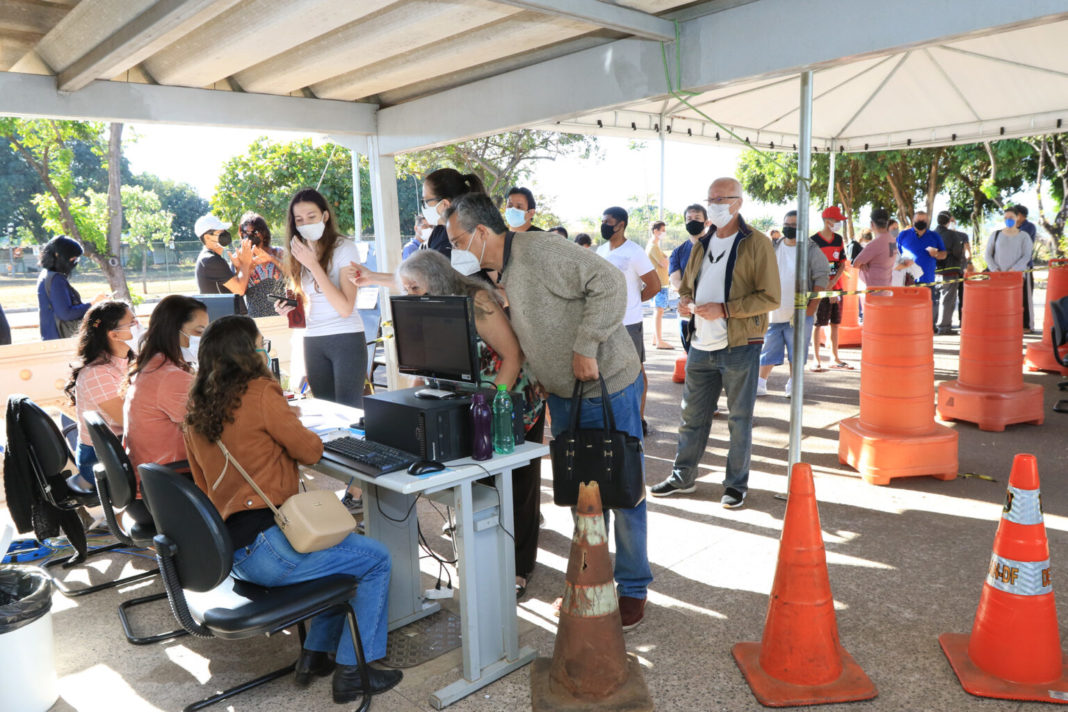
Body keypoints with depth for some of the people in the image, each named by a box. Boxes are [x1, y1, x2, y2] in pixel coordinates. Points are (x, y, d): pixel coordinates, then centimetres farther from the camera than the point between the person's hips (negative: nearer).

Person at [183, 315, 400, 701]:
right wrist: (292, 425, 14)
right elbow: (310, 450, -7)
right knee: (376, 559, 6)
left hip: (225, 548, 9)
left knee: (345, 543, 27)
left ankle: (315, 653, 28)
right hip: (263, 546, -9)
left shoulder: (196, 408, 10)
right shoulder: (260, 393, -14)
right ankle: (352, 672, 9)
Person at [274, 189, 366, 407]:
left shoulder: (345, 248, -7)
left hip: (346, 339, -6)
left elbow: (345, 308, -18)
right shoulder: (299, 252, 11)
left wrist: (313, 265, -19)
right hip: (313, 341, 6)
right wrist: (289, 307, 1)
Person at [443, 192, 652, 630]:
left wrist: (585, 347, -24)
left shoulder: (538, 252, -19)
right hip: (563, 397, 9)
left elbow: (609, 283, -25)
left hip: (609, 389, -8)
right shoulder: (498, 278, 9)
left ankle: (633, 588, 20)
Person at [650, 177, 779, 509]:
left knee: (739, 419, 6)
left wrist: (724, 309, -19)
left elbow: (769, 298, -11)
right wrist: (686, 300, -2)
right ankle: (682, 477, 27)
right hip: (701, 345, 6)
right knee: (692, 415, 13)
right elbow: (686, 286, 23)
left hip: (739, 347, -6)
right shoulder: (701, 245, 14)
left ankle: (736, 484, 19)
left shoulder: (756, 243, -6)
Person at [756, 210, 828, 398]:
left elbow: (822, 278, -3)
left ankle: (792, 384, 16)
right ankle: (760, 383, 15)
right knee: (768, 349, 6)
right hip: (773, 312, 3)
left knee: (797, 352, 4)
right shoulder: (773, 248, 10)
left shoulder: (811, 250, 0)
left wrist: (812, 307, -9)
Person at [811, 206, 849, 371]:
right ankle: (817, 360, 5)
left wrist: (831, 285, -8)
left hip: (836, 287, 5)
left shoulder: (839, 239, 8)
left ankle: (834, 358, 19)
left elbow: (842, 265, 6)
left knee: (835, 323, 10)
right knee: (818, 324, -2)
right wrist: (826, 290, -14)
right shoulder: (814, 240, -9)